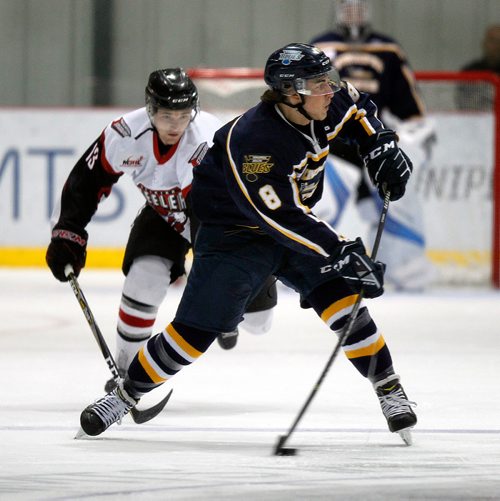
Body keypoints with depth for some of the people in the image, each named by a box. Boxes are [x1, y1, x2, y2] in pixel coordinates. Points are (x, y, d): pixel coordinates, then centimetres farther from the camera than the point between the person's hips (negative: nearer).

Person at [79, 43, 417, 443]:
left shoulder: (325, 104, -13)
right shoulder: (253, 140, -34)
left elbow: (357, 110, 12)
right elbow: (282, 219, -35)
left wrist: (382, 146, -5)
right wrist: (339, 251, -37)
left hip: (297, 220, 6)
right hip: (234, 228, -6)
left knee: (343, 298, -13)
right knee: (194, 331, -7)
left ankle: (389, 388, 0)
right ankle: (125, 394, 10)